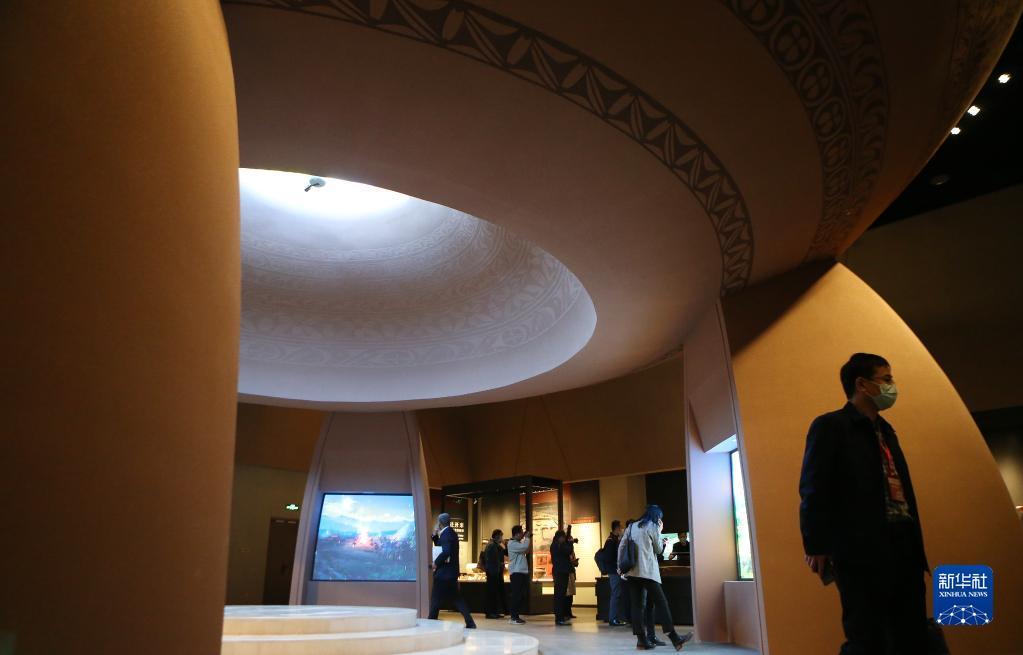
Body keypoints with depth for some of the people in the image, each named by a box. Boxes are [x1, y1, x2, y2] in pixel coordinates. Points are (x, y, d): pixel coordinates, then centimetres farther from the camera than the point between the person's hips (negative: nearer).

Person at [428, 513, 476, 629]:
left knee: (436, 599, 1)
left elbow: (446, 552, -29)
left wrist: (436, 562, -17)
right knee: (457, 598, 11)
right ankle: (470, 623, 8)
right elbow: (439, 547, 22)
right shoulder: (451, 533, 14)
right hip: (451, 572, 9)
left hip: (444, 572, -9)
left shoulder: (446, 533, -15)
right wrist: (435, 535, 9)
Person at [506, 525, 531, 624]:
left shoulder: (518, 543, 21)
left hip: (523, 572, 10)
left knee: (521, 595, 9)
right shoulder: (512, 543, -11)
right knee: (516, 595, -10)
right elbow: (524, 547, -24)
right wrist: (527, 538, -8)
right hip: (516, 572, -10)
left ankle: (515, 616, 14)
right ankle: (514, 617, -8)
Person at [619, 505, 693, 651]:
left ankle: (642, 639, -1)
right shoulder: (653, 526, 1)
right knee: (661, 602, -4)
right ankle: (674, 638, -6)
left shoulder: (632, 526, 16)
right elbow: (658, 550, 9)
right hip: (647, 570, -6)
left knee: (637, 604, 3)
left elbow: (621, 547, 12)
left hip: (631, 570, 6)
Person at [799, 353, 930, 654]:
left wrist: (915, 544, 13)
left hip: (904, 548, 8)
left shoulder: (886, 430, 21)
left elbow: (903, 488, 19)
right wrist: (816, 545, -16)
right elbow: (813, 490, -10)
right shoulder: (830, 426, -4)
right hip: (862, 551, -8)